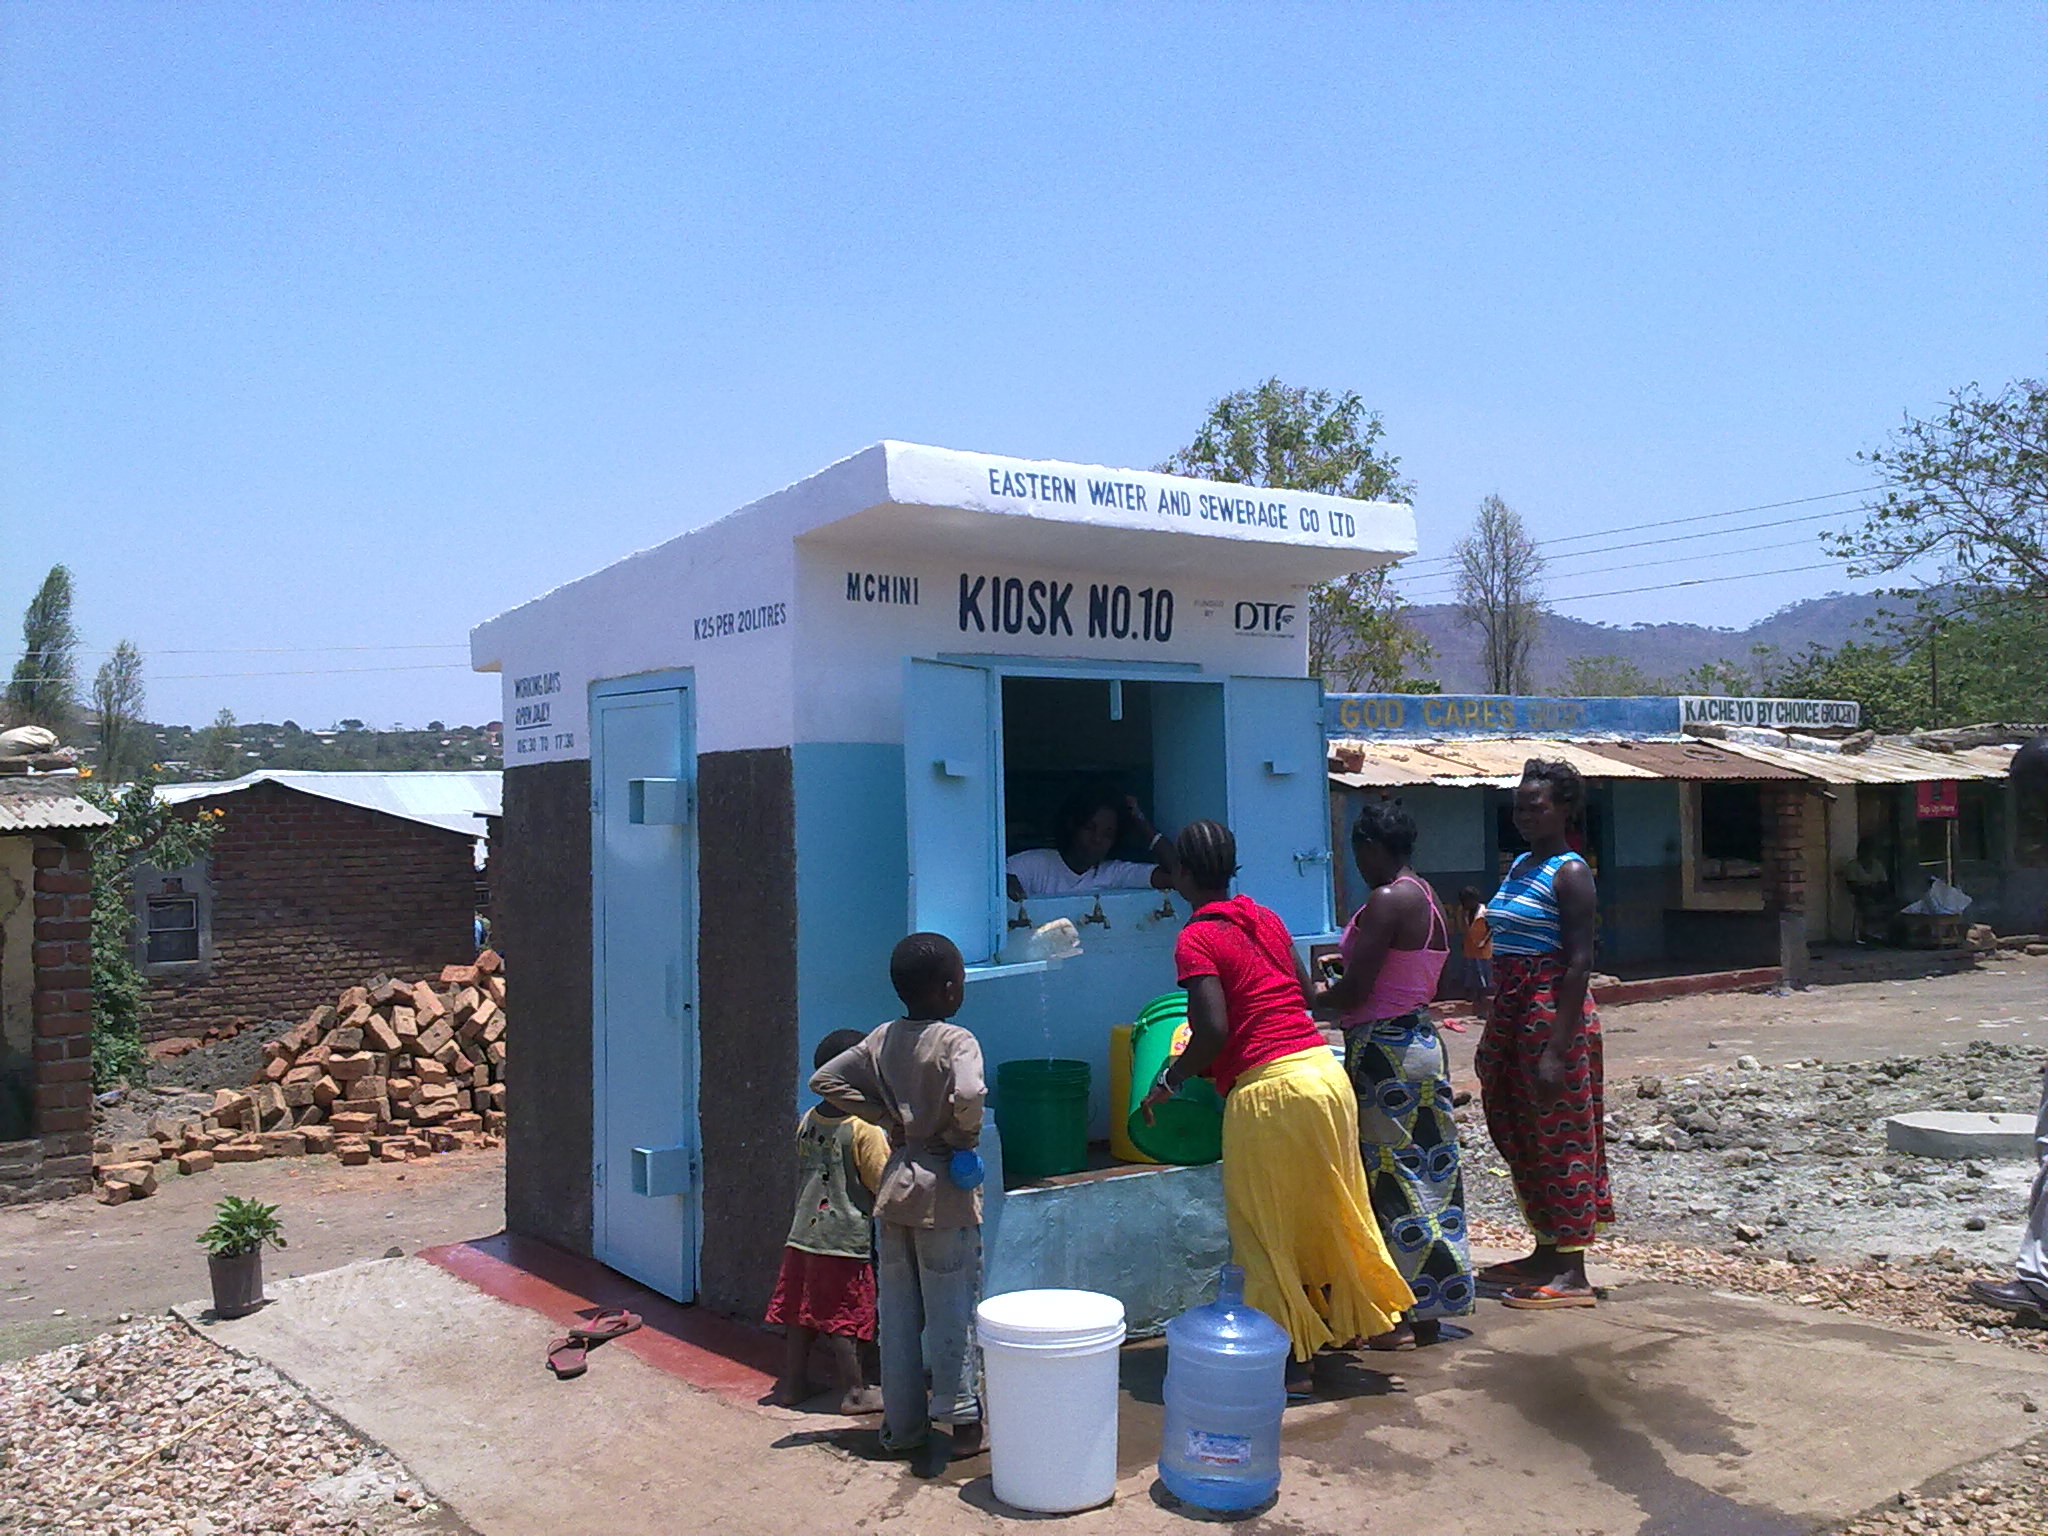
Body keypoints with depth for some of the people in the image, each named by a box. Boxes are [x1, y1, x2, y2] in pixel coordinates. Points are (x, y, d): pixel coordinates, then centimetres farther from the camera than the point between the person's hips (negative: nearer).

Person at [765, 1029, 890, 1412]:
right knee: (845, 1320, 2)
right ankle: (854, 1392, 11)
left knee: (799, 1313, 14)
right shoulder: (865, 1129, -15)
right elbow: (883, 1183, -10)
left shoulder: (807, 1121, 5)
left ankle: (792, 1383, 24)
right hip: (846, 1237, -6)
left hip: (802, 1234, 6)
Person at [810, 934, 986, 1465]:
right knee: (952, 1311, 5)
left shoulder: (882, 1039, 4)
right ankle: (961, 1420, 14)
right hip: (944, 1193, -5)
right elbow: (968, 1095, -32)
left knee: (897, 1311, 12)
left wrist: (885, 1117, 2)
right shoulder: (955, 1041, -14)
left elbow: (824, 1079, 3)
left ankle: (902, 1425, 22)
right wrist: (963, 1135, -13)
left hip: (895, 1186, 6)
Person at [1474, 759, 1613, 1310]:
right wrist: (1494, 1030, 17)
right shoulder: (1519, 867, 14)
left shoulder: (1570, 873, -12)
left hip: (1553, 1013, -9)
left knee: (1561, 1139, -2)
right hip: (1511, 1013, 9)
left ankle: (1572, 1273, 7)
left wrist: (1557, 1049, -22)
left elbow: (1580, 964, -17)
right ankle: (1547, 1253, 29)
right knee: (1519, 1135, 15)